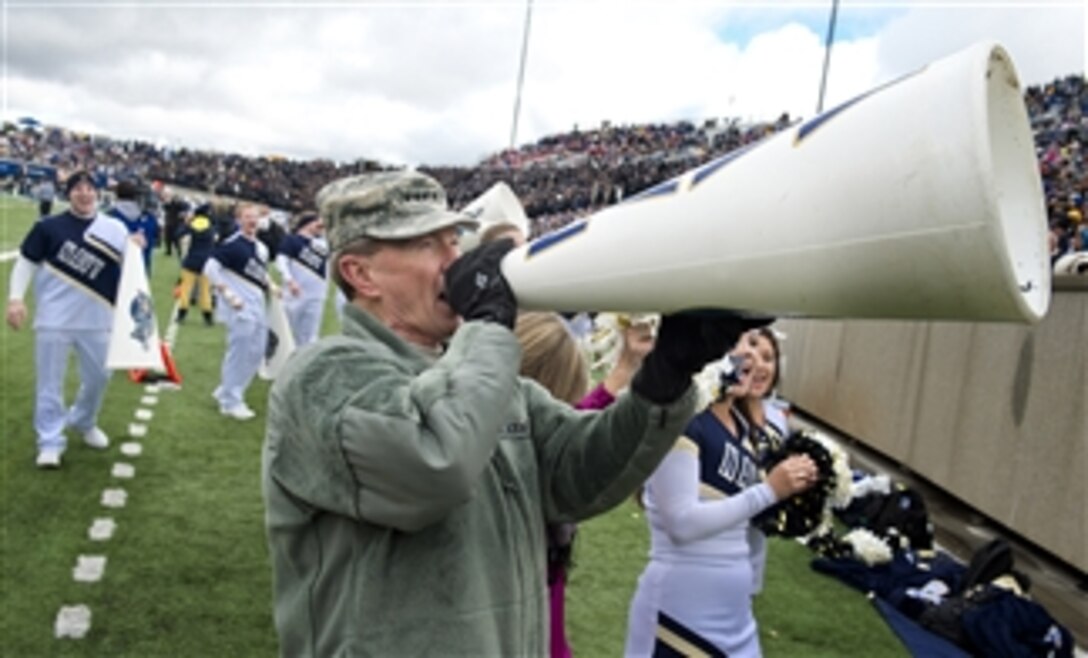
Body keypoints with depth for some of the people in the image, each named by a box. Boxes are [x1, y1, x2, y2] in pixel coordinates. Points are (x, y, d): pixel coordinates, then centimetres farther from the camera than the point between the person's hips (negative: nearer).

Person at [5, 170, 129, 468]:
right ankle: (50, 443, 12)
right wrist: (15, 298, -11)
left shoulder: (115, 228, 3)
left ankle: (84, 422, 39)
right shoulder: (48, 226, -3)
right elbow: (26, 263, 0)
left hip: (95, 320, 2)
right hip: (54, 318, -2)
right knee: (49, 382, 1)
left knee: (99, 376, 13)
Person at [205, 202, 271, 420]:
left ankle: (225, 391, 28)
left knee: (256, 351, 13)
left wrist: (270, 286, 8)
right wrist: (228, 295, -20)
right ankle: (231, 401, 10)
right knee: (240, 350, -5)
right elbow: (210, 269, -18)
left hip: (257, 303, 9)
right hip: (240, 305, -9)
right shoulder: (231, 244, -14)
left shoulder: (261, 247, 11)